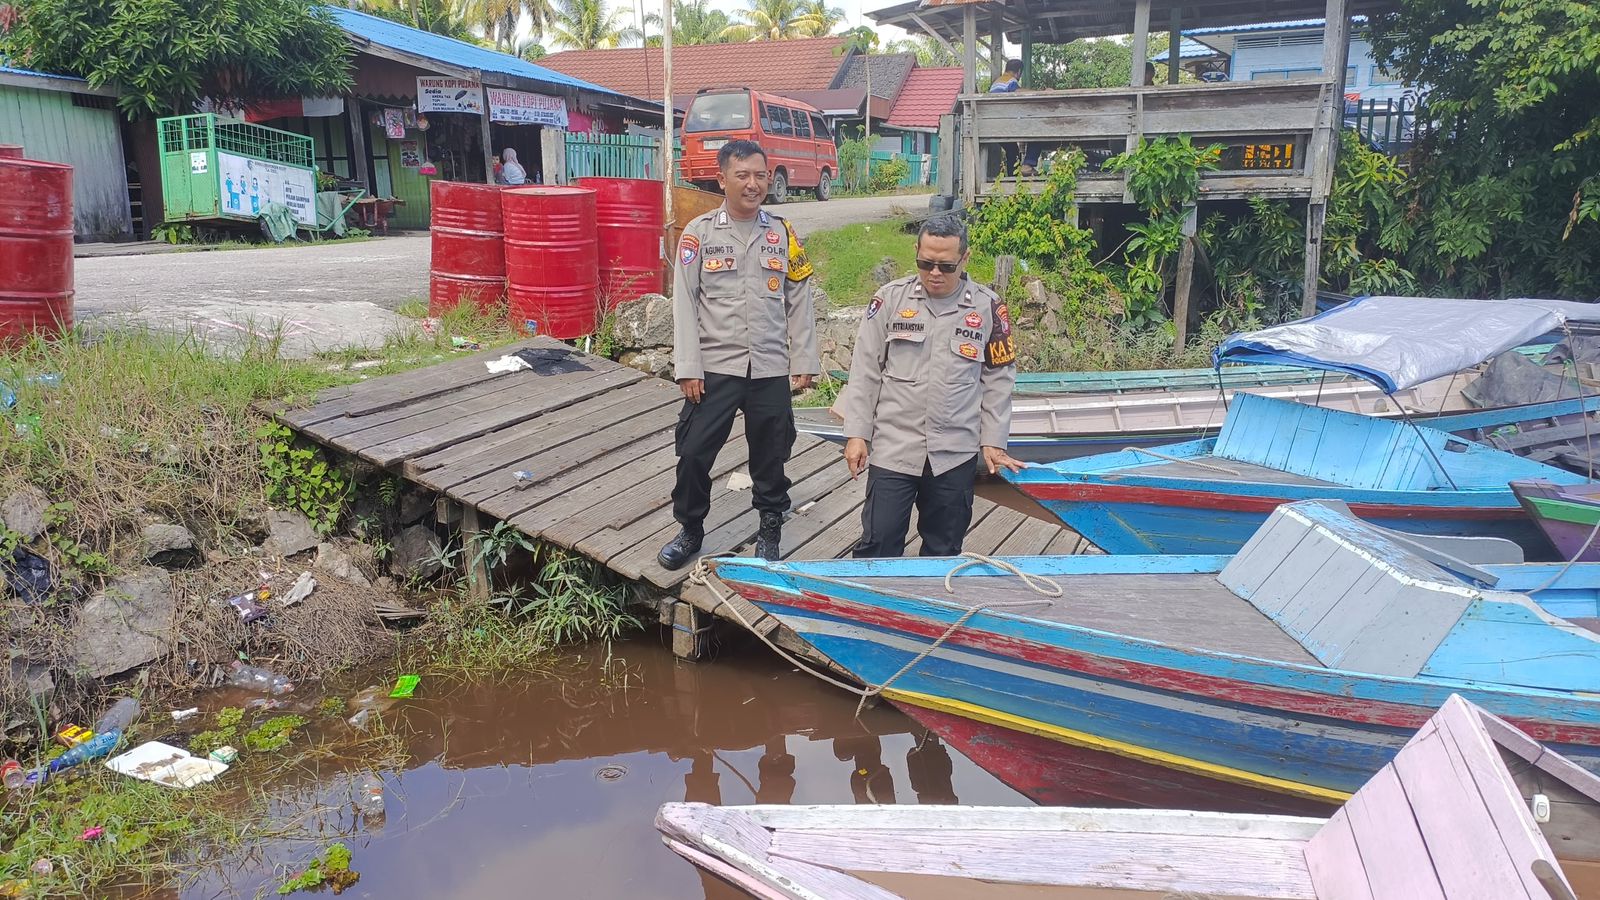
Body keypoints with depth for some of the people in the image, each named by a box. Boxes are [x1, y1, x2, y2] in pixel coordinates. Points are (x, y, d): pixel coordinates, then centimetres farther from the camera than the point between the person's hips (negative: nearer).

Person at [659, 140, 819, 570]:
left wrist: (804, 362, 4)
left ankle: (770, 528, 29)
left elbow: (798, 303, 7)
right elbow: (685, 304, -3)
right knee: (694, 452, 0)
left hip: (771, 369, 2)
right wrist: (688, 368, -8)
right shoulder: (699, 233, -2)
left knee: (770, 454, 11)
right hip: (714, 366, -1)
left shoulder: (783, 234, 5)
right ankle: (690, 529, 19)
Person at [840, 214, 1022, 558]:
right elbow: (865, 371, 2)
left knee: (944, 552, 12)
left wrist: (993, 442, 5)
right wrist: (857, 435, -1)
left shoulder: (988, 308, 1)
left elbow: (998, 381, 8)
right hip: (892, 449, -1)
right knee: (878, 546, -1)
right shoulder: (891, 298, -1)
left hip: (956, 454, 1)